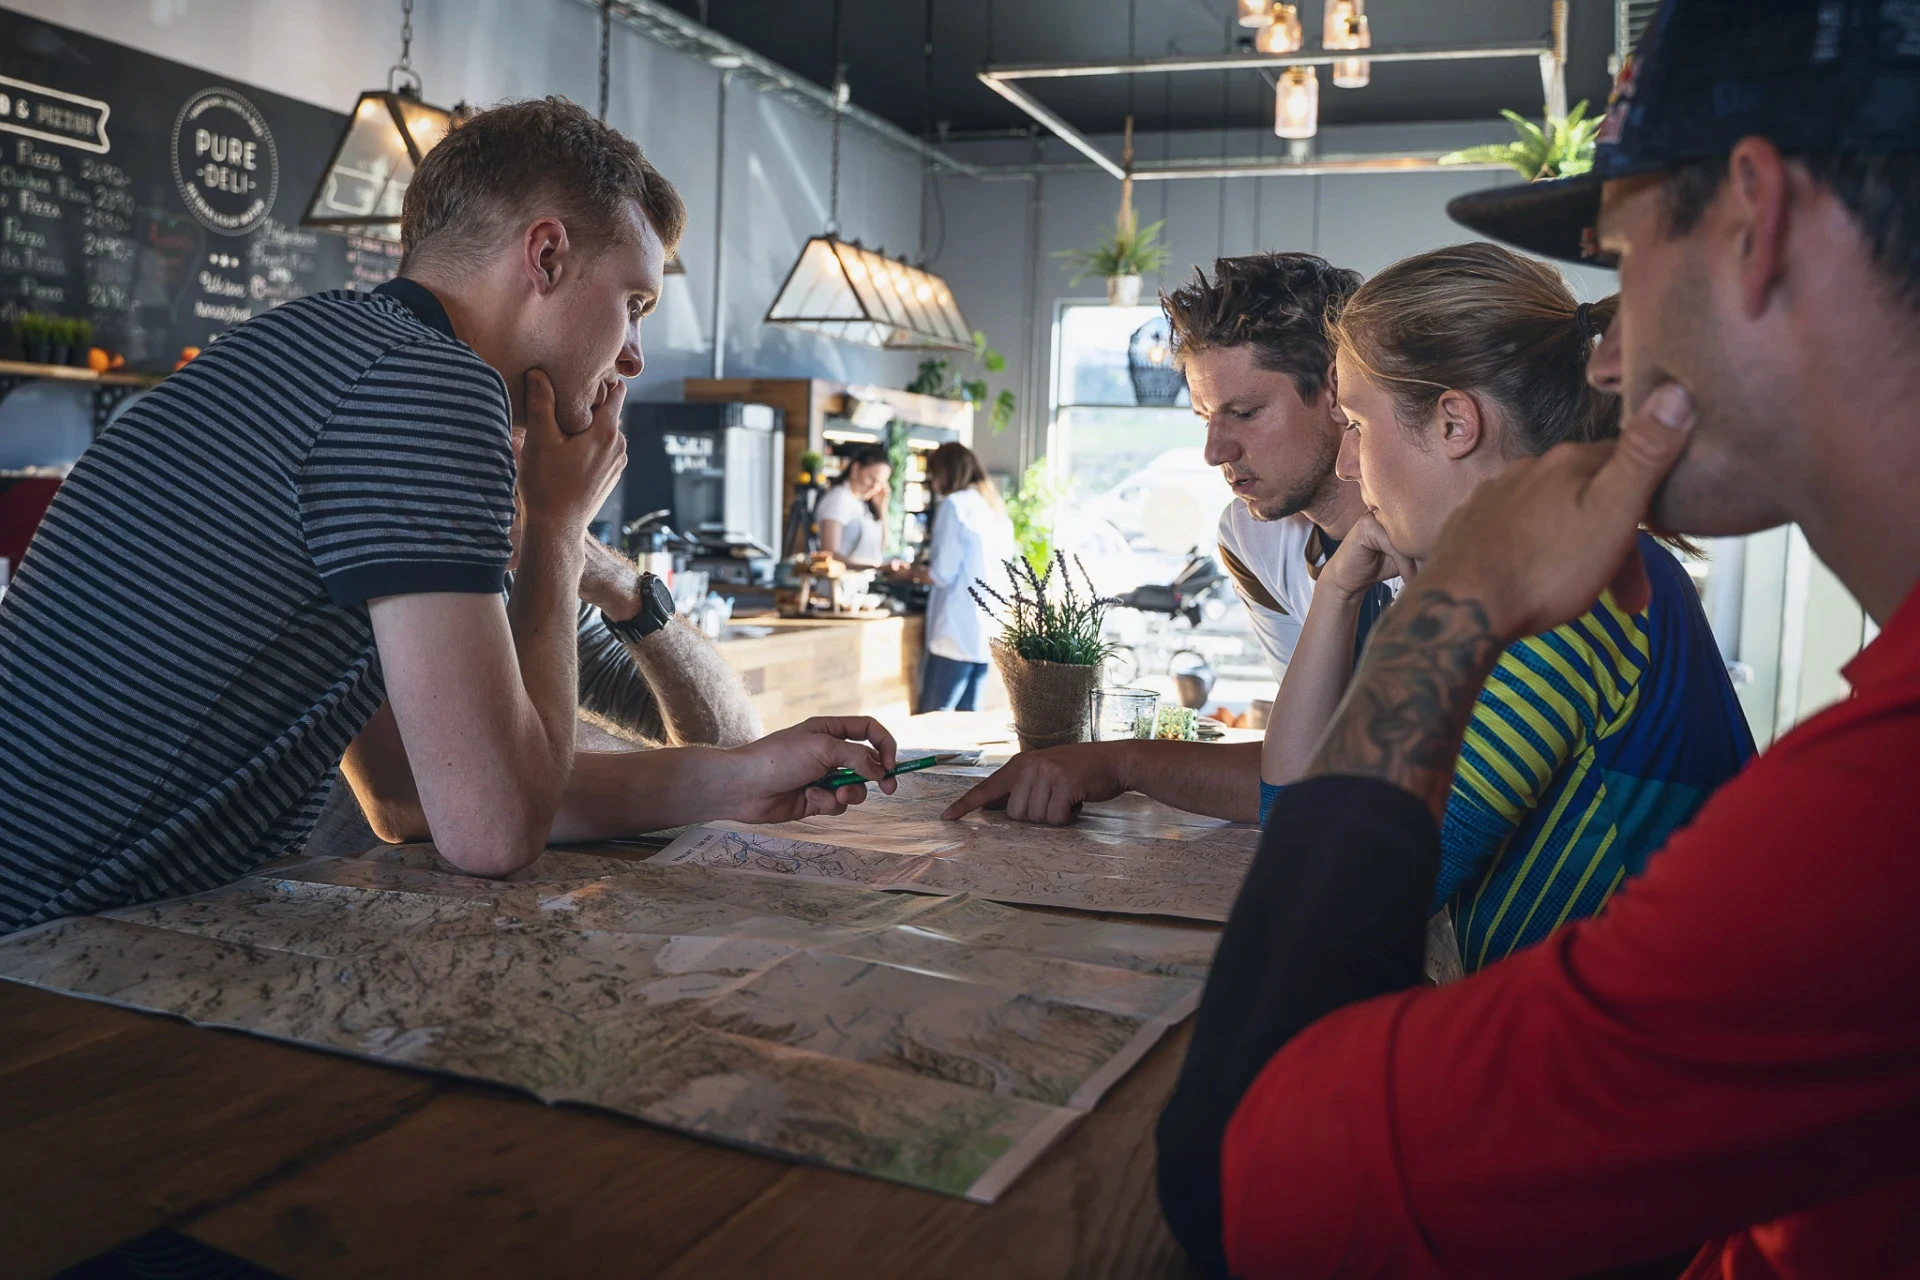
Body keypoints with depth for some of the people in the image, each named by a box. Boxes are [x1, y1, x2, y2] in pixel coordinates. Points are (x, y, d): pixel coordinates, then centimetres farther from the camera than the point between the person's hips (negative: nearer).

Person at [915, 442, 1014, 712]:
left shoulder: (954, 505, -7)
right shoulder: (995, 508, 15)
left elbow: (942, 573, -12)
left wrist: (917, 572, 8)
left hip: (957, 633, -8)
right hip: (986, 636, 8)